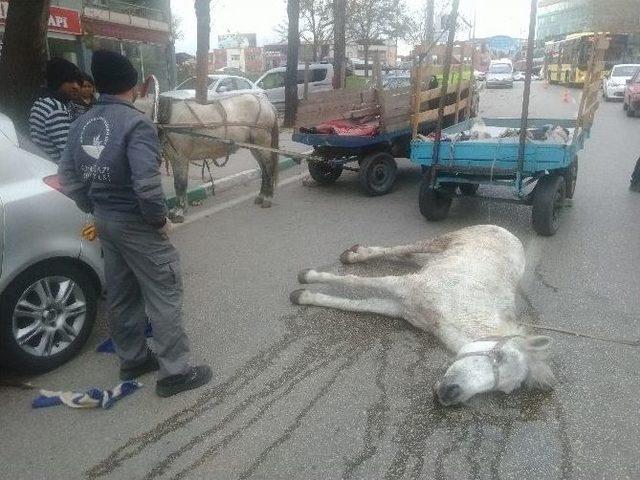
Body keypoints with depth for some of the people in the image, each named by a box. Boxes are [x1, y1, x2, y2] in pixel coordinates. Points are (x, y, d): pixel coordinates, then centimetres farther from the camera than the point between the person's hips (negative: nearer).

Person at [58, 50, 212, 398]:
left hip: (104, 220, 9)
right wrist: (160, 218, -15)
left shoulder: (82, 124, 7)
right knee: (164, 294, 0)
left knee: (120, 294, 18)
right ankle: (174, 371, 7)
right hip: (135, 223, -8)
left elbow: (68, 176, 11)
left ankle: (132, 359, 32)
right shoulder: (135, 122, -18)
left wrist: (94, 209, 17)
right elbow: (146, 181, -29)